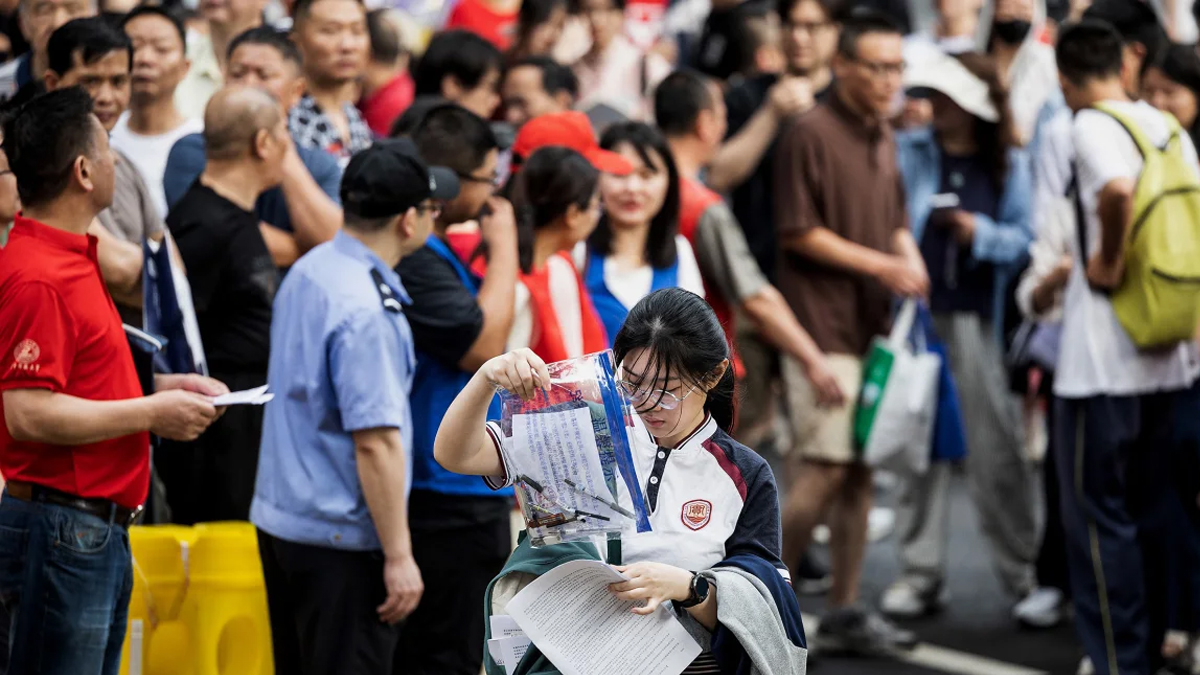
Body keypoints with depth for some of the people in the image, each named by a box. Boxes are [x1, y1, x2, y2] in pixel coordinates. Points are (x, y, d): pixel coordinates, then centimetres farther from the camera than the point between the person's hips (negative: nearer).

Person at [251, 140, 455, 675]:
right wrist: (398, 556, -19)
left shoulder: (308, 270, 7)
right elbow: (375, 442, -24)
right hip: (343, 538, -10)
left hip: (281, 516, 10)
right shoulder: (366, 310, -23)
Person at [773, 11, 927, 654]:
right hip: (823, 327, -8)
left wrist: (909, 256, 2)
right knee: (826, 467, -11)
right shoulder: (810, 134, -11)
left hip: (872, 324, 8)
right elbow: (798, 232, -14)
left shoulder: (883, 139, 15)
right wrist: (881, 265, -15)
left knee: (862, 468, 8)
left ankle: (845, 611, 13)